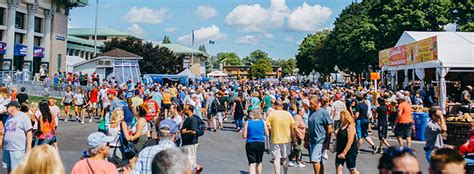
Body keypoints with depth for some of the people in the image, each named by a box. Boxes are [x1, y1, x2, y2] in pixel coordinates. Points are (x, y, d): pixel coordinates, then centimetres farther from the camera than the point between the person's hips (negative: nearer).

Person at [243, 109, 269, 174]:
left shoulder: (247, 122, -7)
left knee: (252, 163, -1)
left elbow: (244, 136, -6)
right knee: (259, 162, 22)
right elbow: (266, 133, 5)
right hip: (261, 143, 3)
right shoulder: (263, 122, -2)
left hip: (250, 144, -2)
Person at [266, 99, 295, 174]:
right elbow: (293, 126, -1)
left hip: (275, 139, -3)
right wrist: (293, 136, 9)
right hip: (286, 139, 3)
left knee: (276, 159, 3)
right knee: (285, 157, 19)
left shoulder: (272, 114, -9)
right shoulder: (288, 114, -2)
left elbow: (267, 125, -14)